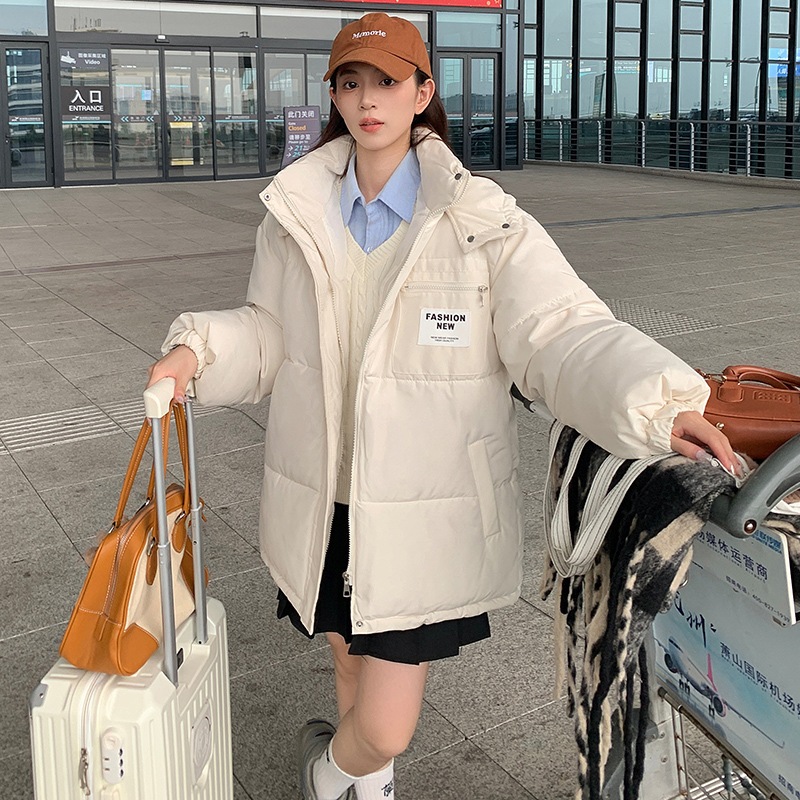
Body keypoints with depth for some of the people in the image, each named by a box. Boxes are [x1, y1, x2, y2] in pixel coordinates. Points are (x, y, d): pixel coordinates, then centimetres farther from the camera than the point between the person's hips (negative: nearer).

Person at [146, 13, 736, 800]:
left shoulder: (486, 225, -11)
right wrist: (199, 350, -9)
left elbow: (564, 336, -17)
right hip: (323, 506, 4)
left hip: (424, 518, -3)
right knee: (353, 669, 22)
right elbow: (269, 337, 11)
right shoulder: (297, 218, 2)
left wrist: (657, 406, -33)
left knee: (387, 727, 0)